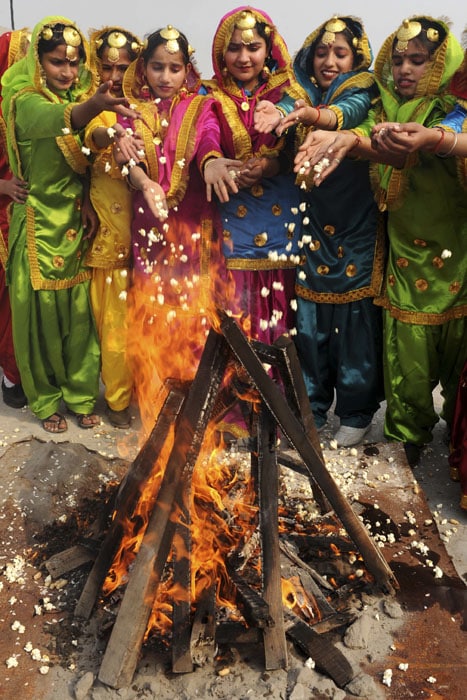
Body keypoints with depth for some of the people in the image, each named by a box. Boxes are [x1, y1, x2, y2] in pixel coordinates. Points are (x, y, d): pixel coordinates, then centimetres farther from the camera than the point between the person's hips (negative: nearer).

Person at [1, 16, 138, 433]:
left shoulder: (83, 95, 9)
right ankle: (45, 398, 21)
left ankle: (81, 392, 24)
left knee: (81, 309, 7)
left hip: (77, 222, 5)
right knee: (41, 309, 3)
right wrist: (93, 106, -56)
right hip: (40, 224, -4)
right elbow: (56, 117, -37)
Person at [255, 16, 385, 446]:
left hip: (356, 227, -2)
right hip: (309, 224, 2)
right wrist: (277, 115, -37)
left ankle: (356, 411, 16)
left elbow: (346, 113, -21)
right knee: (308, 317, 3)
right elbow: (287, 108, -13)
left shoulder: (363, 92, 3)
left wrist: (311, 114, -43)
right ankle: (311, 407, 20)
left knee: (355, 316, -1)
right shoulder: (301, 91, 11)